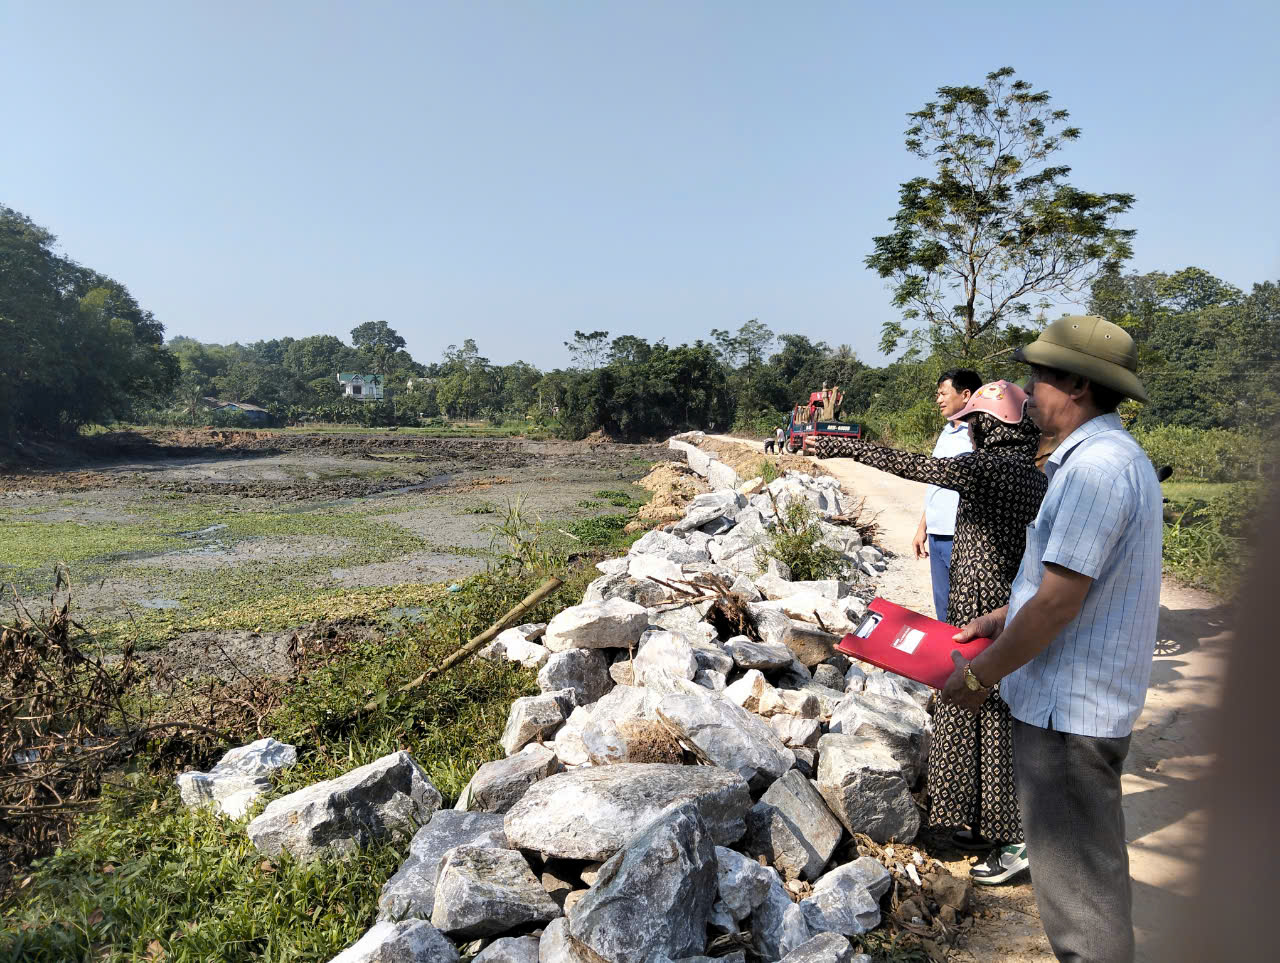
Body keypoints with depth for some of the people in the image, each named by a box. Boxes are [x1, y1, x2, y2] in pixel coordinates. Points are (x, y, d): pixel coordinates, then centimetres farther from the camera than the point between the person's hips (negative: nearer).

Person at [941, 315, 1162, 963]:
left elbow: (1058, 603, -25)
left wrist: (980, 675, -14)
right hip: (1089, 698, 11)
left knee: (1078, 879, 5)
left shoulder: (1096, 466, -23)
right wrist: (1004, 617, 17)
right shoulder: (1114, 455, 11)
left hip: (1068, 709, -11)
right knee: (1092, 866, 25)